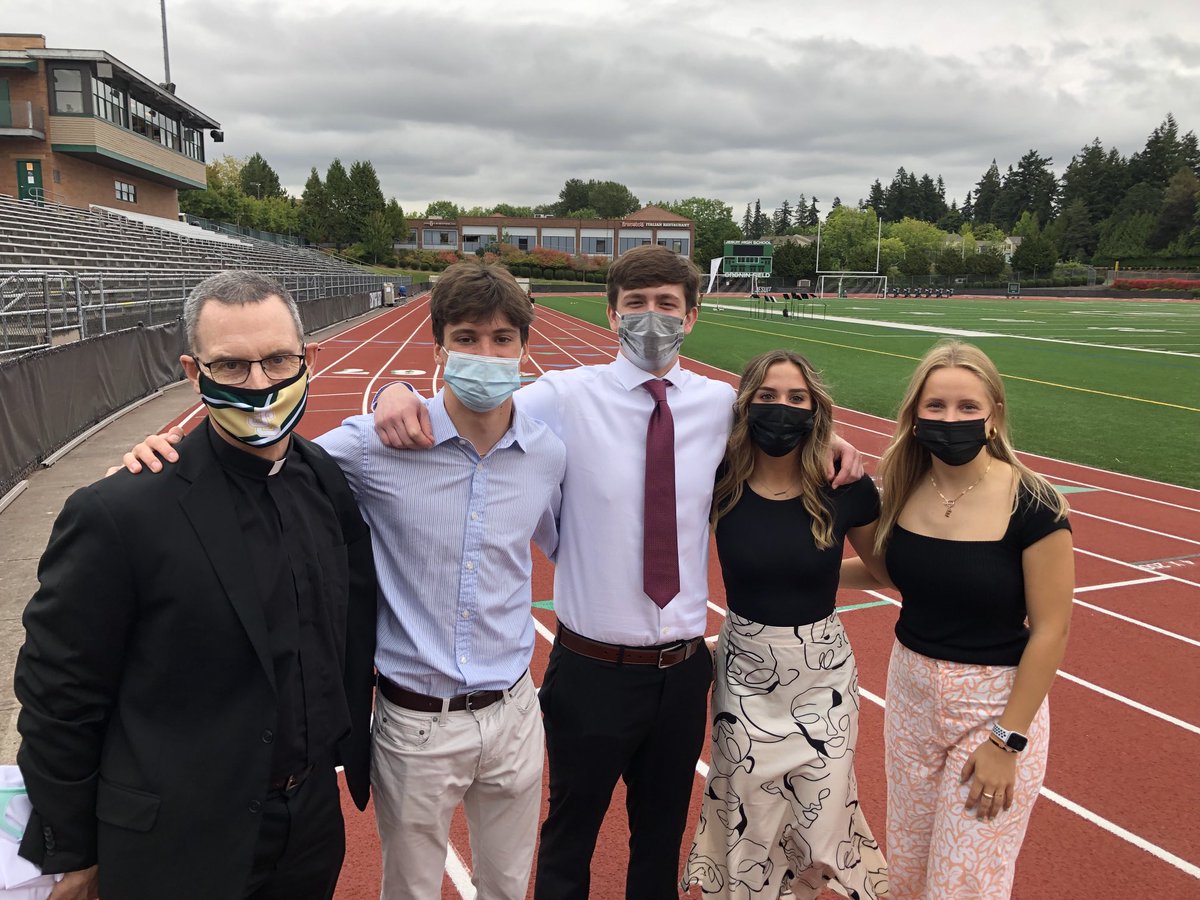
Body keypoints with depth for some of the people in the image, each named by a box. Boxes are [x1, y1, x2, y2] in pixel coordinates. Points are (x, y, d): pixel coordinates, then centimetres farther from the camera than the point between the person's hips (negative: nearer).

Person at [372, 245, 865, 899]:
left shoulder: (721, 404, -1)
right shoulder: (567, 397, -11)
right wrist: (399, 392, -33)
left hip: (684, 669, 3)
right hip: (593, 668, -3)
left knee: (663, 835, 25)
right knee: (572, 833, 20)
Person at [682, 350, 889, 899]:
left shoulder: (842, 486, -11)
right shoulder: (720, 482, -12)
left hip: (822, 674, 0)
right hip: (745, 673, 0)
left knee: (823, 809, 11)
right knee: (749, 812, 13)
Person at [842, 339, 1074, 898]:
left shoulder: (1032, 506, -18)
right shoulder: (902, 488, -4)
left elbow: (1051, 629, -14)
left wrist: (1007, 741, -14)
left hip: (997, 701, -5)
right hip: (911, 690, 5)